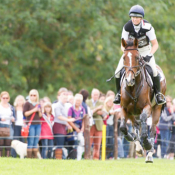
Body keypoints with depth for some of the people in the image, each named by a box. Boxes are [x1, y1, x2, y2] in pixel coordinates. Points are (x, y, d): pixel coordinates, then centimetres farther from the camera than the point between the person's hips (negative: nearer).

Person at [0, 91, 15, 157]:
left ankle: (8, 156, -1)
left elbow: (14, 117, 16)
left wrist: (13, 119, -6)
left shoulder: (11, 107, 17)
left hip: (9, 127, 3)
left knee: (8, 143, -2)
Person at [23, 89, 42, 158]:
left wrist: (39, 111, -2)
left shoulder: (38, 105, 16)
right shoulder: (27, 104, -1)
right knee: (30, 142, -8)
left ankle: (35, 156, 11)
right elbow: (25, 113, -9)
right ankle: (29, 157, -6)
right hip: (30, 124, -6)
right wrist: (33, 110, -15)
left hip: (38, 124, 6)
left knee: (36, 142, 7)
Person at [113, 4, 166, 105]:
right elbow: (123, 45, -9)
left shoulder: (148, 27, -22)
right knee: (118, 72, -13)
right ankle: (119, 93, 9)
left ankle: (158, 93, -5)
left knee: (154, 70, -24)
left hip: (145, 50, -2)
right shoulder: (127, 27, -17)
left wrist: (150, 55, -29)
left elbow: (155, 44, -13)